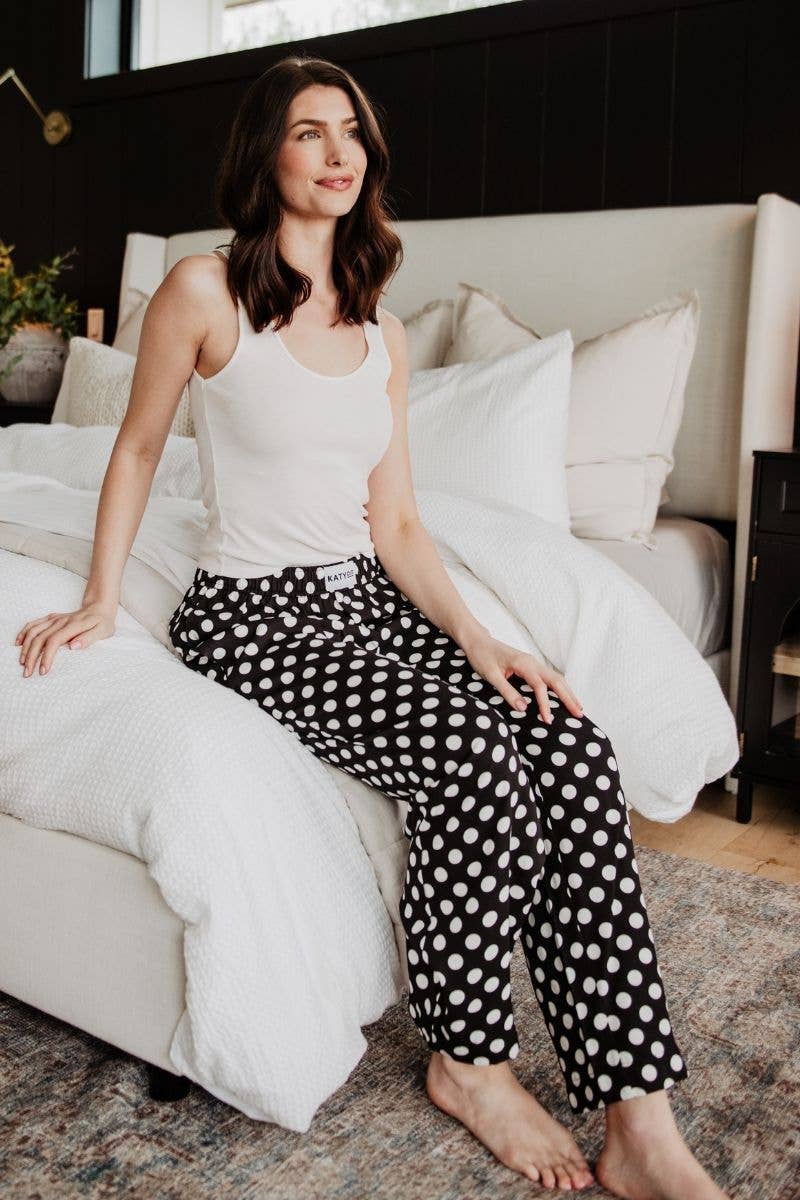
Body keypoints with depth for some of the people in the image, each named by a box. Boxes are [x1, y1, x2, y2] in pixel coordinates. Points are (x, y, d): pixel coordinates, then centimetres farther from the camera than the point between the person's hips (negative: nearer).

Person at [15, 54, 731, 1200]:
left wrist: (475, 636, -7)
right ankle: (468, 1063, -6)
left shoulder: (382, 334, 12)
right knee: (471, 746, -31)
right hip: (252, 611, -5)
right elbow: (137, 449, 7)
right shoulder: (205, 290, -4)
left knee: (576, 748, -20)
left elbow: (395, 524, 7)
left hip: (368, 598, 6)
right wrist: (100, 601, 3)